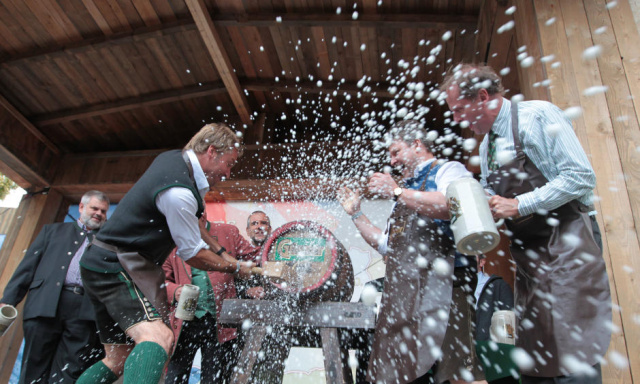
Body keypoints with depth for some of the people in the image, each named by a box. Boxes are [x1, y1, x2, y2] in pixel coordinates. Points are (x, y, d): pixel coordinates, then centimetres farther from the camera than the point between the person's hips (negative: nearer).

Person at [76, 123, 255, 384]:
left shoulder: (173, 158, 7)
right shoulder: (179, 192, -24)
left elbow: (189, 223, 21)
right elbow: (192, 254, -13)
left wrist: (220, 251, 16)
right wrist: (236, 268, 1)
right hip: (119, 266, -11)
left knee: (118, 359, 14)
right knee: (159, 337, -30)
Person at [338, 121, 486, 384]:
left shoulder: (448, 170, 7)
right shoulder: (408, 192, 28)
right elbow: (386, 245, 31)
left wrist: (396, 192, -13)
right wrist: (356, 214, 25)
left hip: (439, 285, -7)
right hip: (401, 291, 8)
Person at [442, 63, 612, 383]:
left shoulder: (537, 116, -8)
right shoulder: (486, 146, 14)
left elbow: (581, 177, -16)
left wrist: (519, 205, -19)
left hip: (565, 245, -7)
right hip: (528, 255, 8)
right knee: (532, 355, 11)